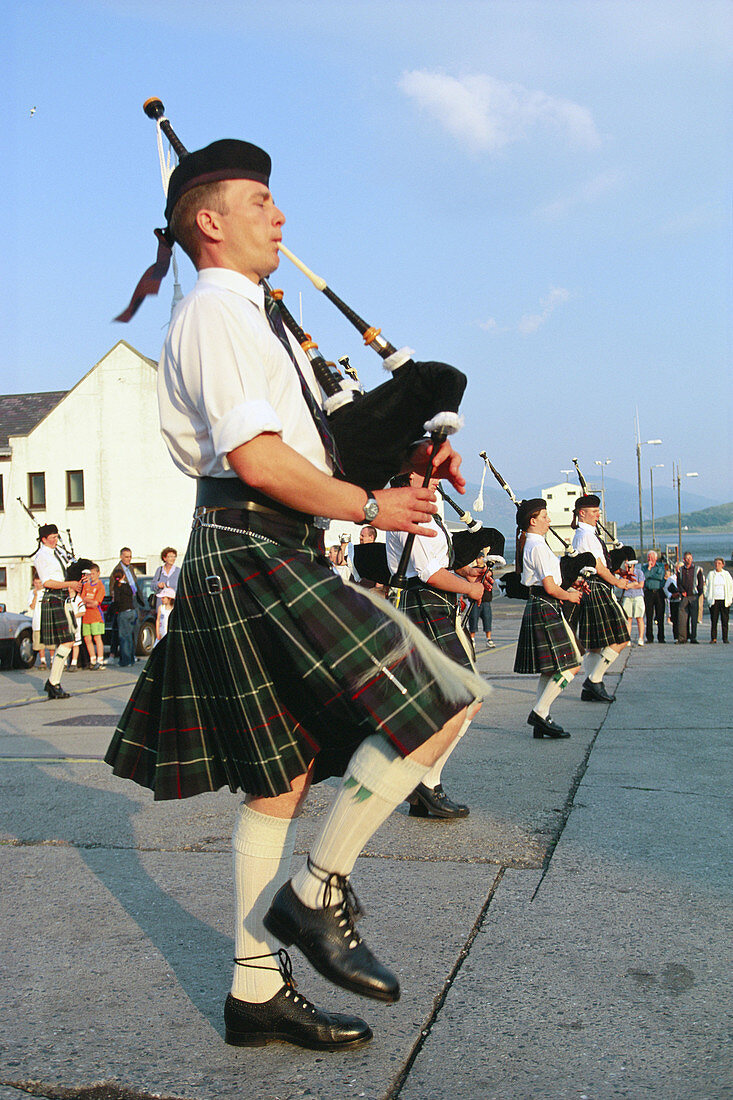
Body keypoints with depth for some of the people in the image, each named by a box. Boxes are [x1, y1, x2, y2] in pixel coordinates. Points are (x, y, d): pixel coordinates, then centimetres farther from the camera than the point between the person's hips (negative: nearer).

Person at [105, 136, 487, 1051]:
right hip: (253, 554, -10)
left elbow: (307, 445, 25)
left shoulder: (252, 319, 25)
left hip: (261, 561, 10)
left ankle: (258, 992, 22)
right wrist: (370, 507, -10)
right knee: (441, 701, -11)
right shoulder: (216, 312, -8)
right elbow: (257, 460, -19)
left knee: (280, 778, 11)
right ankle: (315, 891, 0)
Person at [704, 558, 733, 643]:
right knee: (714, 620, -2)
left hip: (724, 600, 0)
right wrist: (707, 597, 2)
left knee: (725, 620, 0)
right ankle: (713, 638, 2)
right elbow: (706, 586, 12)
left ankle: (725, 638, 5)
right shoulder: (711, 574, 8)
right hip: (714, 600, 0)